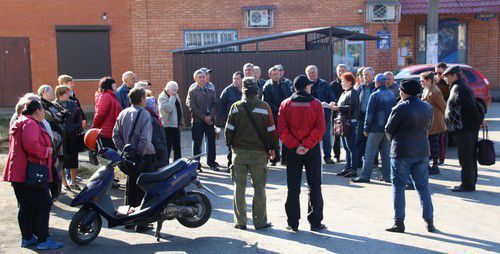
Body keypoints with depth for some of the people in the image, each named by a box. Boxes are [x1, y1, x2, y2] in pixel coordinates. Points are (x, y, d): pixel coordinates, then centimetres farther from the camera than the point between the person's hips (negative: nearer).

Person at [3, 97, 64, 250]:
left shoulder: (19, 123, 20)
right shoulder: (30, 124, -14)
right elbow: (30, 145, -29)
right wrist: (46, 151, -15)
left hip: (17, 173, 10)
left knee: (25, 207, 15)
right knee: (43, 205, -5)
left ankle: (27, 238, 22)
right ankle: (43, 240, -3)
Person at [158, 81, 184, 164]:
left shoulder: (176, 96, 13)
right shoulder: (162, 97, -12)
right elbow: (168, 108, -28)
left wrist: (181, 122, 14)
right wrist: (172, 97, -20)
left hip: (176, 126, 9)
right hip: (168, 126, -9)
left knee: (177, 148, 17)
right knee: (168, 148, -6)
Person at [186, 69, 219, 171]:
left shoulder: (211, 91, 13)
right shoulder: (192, 92, -2)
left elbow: (215, 105, 7)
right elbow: (192, 107, -9)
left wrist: (211, 116, -9)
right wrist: (204, 117, -13)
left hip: (210, 120, 4)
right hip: (197, 121, -4)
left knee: (211, 142, 7)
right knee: (197, 144, 1)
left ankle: (212, 163, 18)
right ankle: (196, 164, 10)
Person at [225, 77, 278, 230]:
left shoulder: (236, 107, -4)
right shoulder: (264, 108, -7)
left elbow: (229, 129, -1)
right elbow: (271, 130, -3)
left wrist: (230, 143, 15)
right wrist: (272, 148, 10)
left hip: (239, 151, 1)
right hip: (259, 152, -1)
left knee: (239, 187, 9)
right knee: (259, 188, 8)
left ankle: (240, 222, 14)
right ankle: (260, 221, 11)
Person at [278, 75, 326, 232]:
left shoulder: (286, 104, 1)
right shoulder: (316, 104, -4)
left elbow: (282, 129, -8)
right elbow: (320, 128, -14)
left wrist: (295, 145, -10)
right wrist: (307, 145, -15)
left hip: (292, 151, 2)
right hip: (312, 150, -1)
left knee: (293, 188, 8)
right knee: (314, 187, 8)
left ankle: (293, 223, 11)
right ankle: (315, 222, 11)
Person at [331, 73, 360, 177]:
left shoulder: (353, 93, -10)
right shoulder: (344, 93, 19)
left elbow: (350, 108, -21)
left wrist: (337, 108, -19)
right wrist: (335, 105, 4)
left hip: (350, 122, -10)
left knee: (351, 147, -5)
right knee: (346, 147, 13)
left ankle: (353, 169, -1)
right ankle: (347, 167, 20)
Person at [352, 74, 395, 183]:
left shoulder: (375, 95, -9)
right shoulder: (392, 95, 8)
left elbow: (369, 113, -10)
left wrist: (366, 129, -3)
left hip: (376, 128, -5)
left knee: (370, 153, -1)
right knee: (386, 152, 11)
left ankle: (365, 176, 1)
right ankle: (387, 176, 13)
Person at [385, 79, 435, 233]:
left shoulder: (400, 108, -13)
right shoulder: (428, 108, 6)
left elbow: (389, 129, -6)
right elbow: (428, 127, 14)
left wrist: (394, 139, 12)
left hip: (401, 152, -5)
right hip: (422, 151, 5)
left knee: (399, 187, 4)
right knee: (423, 187, 13)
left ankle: (399, 223, 5)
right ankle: (429, 222, 15)